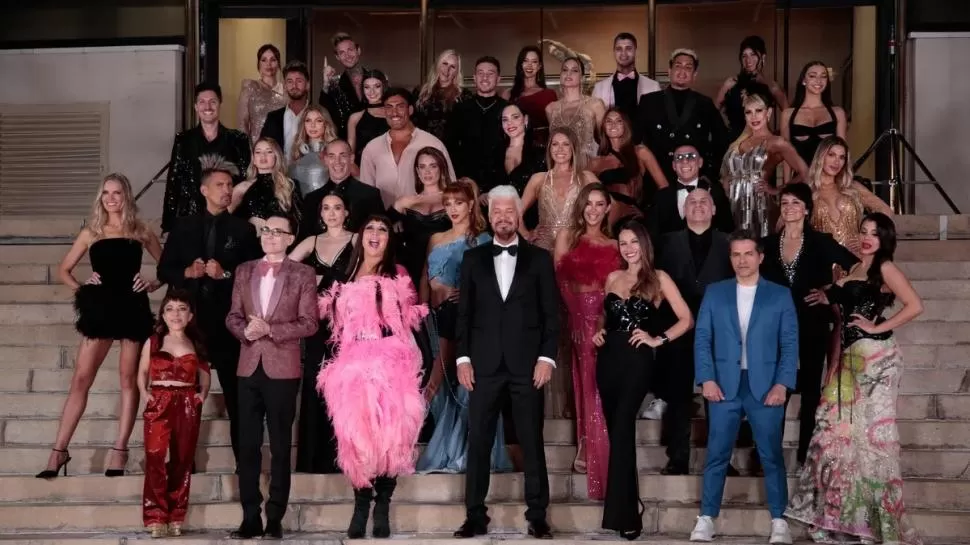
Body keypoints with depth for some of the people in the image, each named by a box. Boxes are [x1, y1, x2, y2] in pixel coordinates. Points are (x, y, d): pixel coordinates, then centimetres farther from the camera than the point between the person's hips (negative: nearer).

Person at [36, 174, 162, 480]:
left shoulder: (140, 232, 8)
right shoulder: (91, 233, 11)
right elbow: (63, 269, 16)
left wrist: (153, 285, -3)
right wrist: (80, 289, -1)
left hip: (133, 309, -1)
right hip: (100, 310, 1)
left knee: (129, 379, 1)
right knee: (81, 379, -3)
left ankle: (120, 450, 5)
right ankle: (59, 451, -1)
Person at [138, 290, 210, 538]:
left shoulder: (196, 345, 9)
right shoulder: (153, 342, 6)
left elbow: (204, 375, 19)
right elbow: (142, 373, 13)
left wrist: (203, 395, 3)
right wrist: (144, 393, -3)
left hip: (187, 408, 2)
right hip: (158, 406, -2)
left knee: (182, 461, 4)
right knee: (155, 458, -13)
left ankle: (175, 518, 11)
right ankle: (156, 518, -11)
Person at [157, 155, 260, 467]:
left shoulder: (243, 230, 5)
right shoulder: (184, 227, 11)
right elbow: (164, 270, 9)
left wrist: (225, 274, -14)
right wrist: (187, 272, -9)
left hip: (228, 321, -2)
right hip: (190, 318, 2)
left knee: (236, 393, 1)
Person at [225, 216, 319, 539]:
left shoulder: (303, 274, 0)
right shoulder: (244, 271, 12)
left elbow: (309, 324, -6)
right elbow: (233, 316, 10)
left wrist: (269, 329, -17)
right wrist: (245, 330, -12)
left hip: (283, 369, -3)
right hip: (249, 367, 4)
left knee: (280, 446, 3)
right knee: (248, 446, 4)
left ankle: (275, 519, 8)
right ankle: (250, 518, 9)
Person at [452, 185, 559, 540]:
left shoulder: (539, 258, 7)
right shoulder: (473, 259, 11)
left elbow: (551, 313, 4)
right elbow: (464, 312, 8)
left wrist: (547, 357, -6)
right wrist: (463, 358, -1)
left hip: (527, 364, -1)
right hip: (484, 364, 1)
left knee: (532, 443, 2)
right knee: (477, 442, 1)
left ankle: (537, 517, 7)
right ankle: (475, 516, 6)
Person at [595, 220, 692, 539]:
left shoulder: (658, 278, 1)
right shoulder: (613, 277, 14)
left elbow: (686, 319, -2)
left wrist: (658, 340, -10)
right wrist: (599, 331, 7)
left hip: (637, 360, -5)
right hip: (608, 359, 5)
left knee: (622, 429, -15)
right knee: (616, 430, 7)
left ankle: (622, 513, -11)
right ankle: (627, 510, 18)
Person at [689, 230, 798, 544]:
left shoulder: (780, 295, 7)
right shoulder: (714, 293, 10)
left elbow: (790, 344, 3)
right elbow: (702, 338, 6)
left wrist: (782, 384, -8)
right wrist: (706, 379, -6)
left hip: (765, 387, -1)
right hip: (724, 385, 1)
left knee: (771, 455, 2)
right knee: (717, 455, 2)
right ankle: (706, 518, 7)